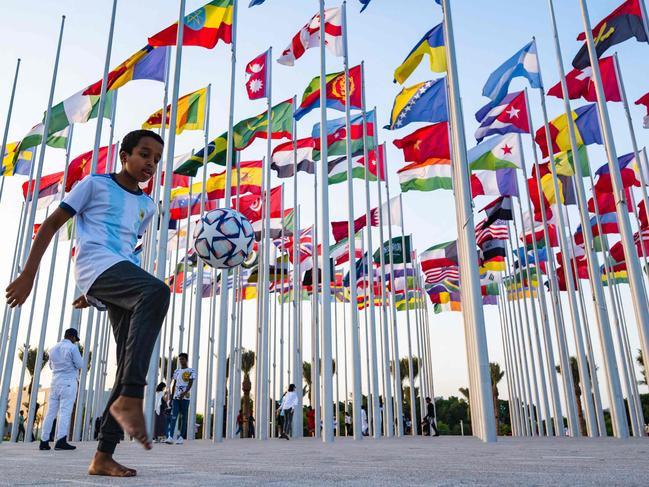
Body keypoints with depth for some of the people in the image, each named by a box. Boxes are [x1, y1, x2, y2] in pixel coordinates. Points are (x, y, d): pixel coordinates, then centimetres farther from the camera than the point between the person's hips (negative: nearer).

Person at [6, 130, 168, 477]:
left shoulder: (148, 206, 23)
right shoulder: (95, 184, 8)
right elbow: (53, 223, 7)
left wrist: (92, 293, 32)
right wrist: (28, 273, 1)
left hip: (124, 274, 7)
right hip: (97, 264, -7)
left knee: (132, 363, -4)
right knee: (157, 291, -37)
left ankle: (103, 457, 2)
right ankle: (130, 400, -38)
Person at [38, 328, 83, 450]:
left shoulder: (53, 348, 14)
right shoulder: (72, 348, -7)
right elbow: (80, 365, -8)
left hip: (55, 382, 6)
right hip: (68, 382, -6)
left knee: (51, 412, 7)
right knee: (65, 411, -9)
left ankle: (44, 441, 7)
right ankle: (61, 441, -16)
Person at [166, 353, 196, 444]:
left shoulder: (191, 371, 1)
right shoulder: (177, 371, 17)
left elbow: (190, 384, -9)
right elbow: (174, 385, 18)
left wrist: (184, 393, -25)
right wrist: (171, 397, 12)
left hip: (185, 397, -4)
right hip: (176, 397, 4)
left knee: (183, 417, 0)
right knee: (173, 416, -7)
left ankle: (181, 437, 2)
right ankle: (170, 437, -13)